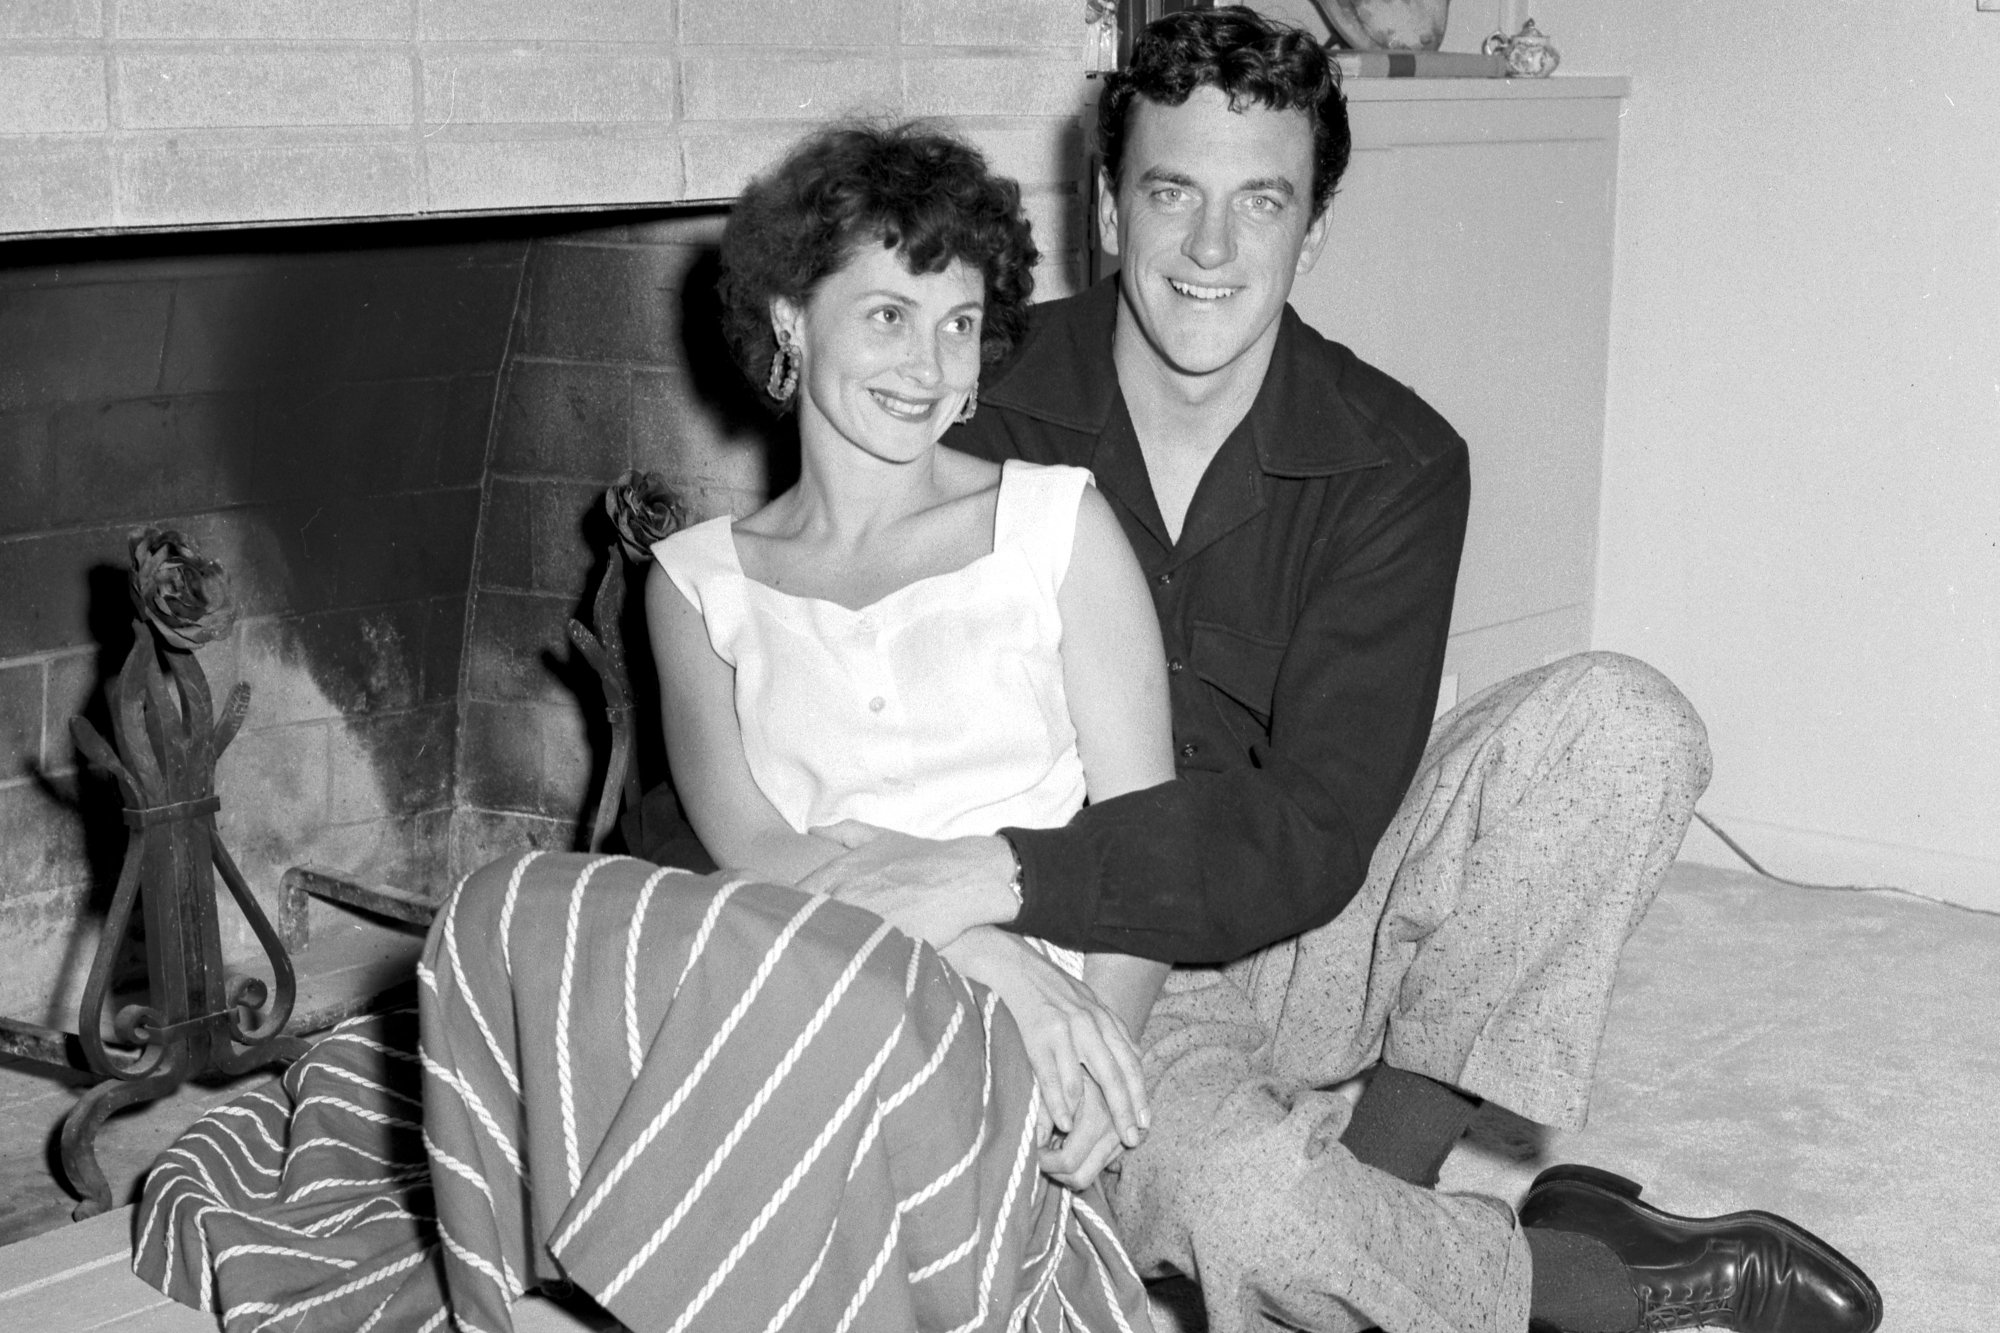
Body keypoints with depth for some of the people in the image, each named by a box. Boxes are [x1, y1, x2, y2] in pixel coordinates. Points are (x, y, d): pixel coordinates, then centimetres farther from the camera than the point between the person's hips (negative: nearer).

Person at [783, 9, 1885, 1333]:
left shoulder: (1395, 463, -9)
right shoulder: (990, 409, -10)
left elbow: (1313, 834, -18)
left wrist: (1008, 876, -32)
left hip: (1308, 929, 2)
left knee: (1620, 722, -20)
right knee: (1240, 1207, -35)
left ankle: (1377, 1168, -19)